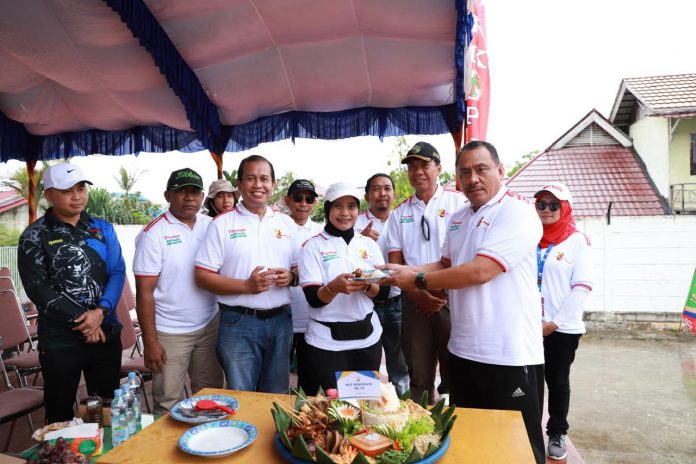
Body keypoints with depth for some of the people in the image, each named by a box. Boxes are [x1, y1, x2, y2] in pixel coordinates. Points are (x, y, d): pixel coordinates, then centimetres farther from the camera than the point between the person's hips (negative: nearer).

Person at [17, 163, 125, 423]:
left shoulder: (102, 229, 6)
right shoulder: (34, 236, -3)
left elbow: (117, 272, 0)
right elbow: (37, 288, -10)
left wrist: (101, 311, -16)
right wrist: (81, 319, -15)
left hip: (106, 332, 3)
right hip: (60, 339, -2)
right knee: (60, 413, 11)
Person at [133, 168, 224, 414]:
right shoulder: (154, 233, -10)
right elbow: (144, 292, -10)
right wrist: (150, 342, -11)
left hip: (210, 326, 4)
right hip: (169, 334, -4)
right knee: (169, 404, 9)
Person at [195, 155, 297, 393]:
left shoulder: (286, 223, 8)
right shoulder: (222, 224, -4)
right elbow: (202, 276, -7)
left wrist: (291, 277, -9)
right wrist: (246, 286, -18)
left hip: (280, 321, 4)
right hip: (239, 323, -3)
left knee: (277, 398, 17)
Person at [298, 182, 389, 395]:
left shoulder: (369, 244, 4)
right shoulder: (313, 246, -6)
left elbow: (384, 292, 1)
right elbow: (313, 298, -12)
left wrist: (366, 285, -19)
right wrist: (334, 287, -32)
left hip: (367, 337, 4)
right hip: (326, 342, -3)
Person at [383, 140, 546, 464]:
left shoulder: (517, 212, -14)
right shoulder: (459, 218, 11)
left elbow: (479, 271, -24)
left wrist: (418, 280, -15)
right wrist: (405, 270, 2)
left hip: (509, 356, -7)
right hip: (462, 351, 8)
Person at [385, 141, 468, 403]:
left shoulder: (458, 202, 0)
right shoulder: (400, 213, 10)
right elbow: (395, 261, 7)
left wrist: (445, 292, -9)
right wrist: (417, 293, -7)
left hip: (452, 299, -3)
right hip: (415, 301, 3)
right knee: (418, 374, 11)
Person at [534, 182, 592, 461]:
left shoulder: (577, 240, -3)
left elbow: (581, 287, -8)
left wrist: (555, 322, -11)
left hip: (562, 328, -2)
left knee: (557, 381, 11)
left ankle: (557, 433, 29)